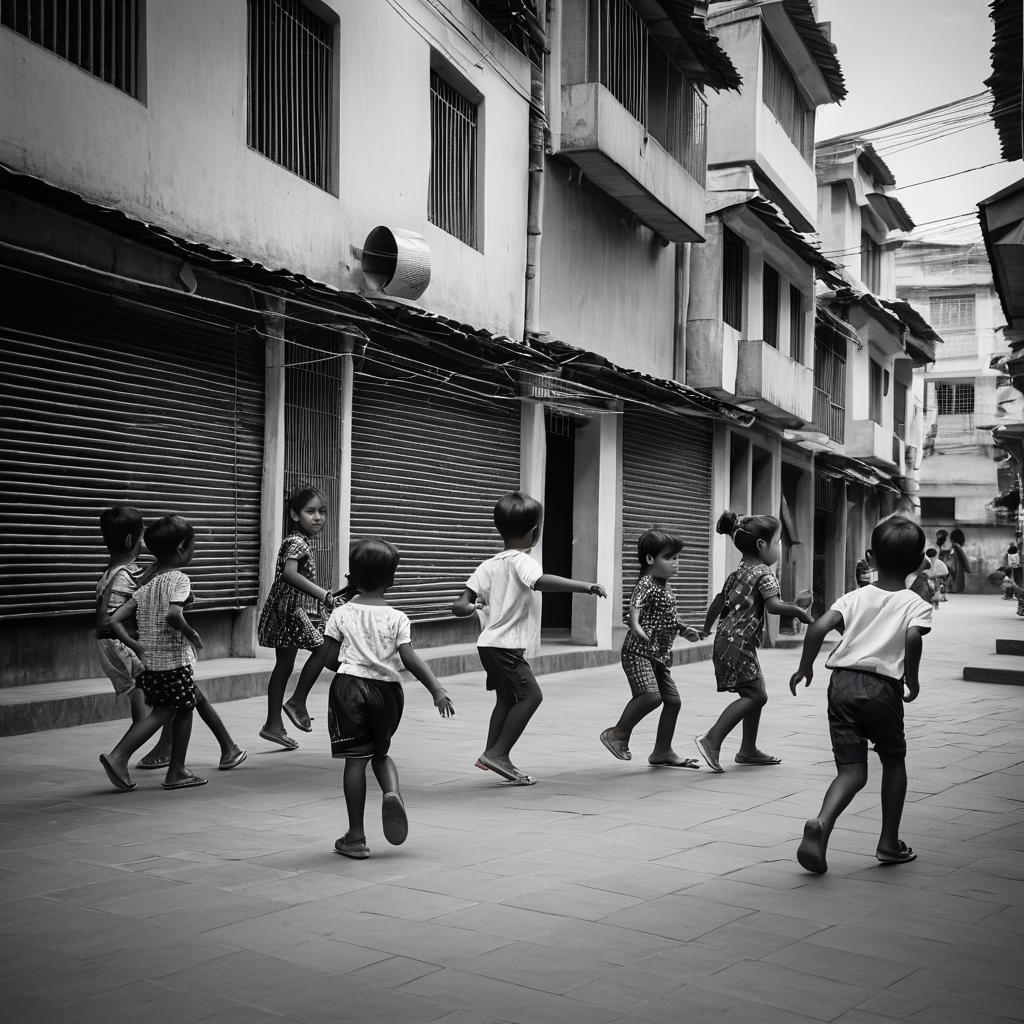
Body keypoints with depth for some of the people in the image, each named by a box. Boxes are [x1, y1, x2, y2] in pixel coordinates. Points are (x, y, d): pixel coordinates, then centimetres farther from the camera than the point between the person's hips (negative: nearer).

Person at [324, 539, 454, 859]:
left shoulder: (341, 614, -1)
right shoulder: (397, 618, -2)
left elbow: (330, 659, 0)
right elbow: (409, 658, -11)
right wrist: (436, 689, -11)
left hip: (349, 685, -1)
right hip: (387, 689, 1)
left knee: (356, 758, 2)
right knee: (380, 752, 22)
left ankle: (356, 836, 5)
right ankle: (392, 792, -9)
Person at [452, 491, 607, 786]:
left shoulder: (490, 565, 8)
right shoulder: (522, 561, -15)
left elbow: (461, 604, 3)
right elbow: (541, 581, -37)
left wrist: (468, 606, 24)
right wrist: (585, 586, -37)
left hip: (490, 643, 9)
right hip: (506, 646, -9)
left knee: (507, 698, 17)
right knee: (530, 695, -11)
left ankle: (492, 755, 21)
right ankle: (498, 753, -10)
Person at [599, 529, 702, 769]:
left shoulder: (665, 587, 17)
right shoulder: (646, 585, -13)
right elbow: (635, 605, -32)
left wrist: (684, 630, 20)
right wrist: (635, 625, -50)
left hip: (658, 656, 10)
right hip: (638, 653, -10)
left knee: (672, 699, 9)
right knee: (651, 695, -25)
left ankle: (662, 752, 20)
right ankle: (618, 733, -7)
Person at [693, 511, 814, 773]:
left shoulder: (737, 572, 16)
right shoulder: (764, 573, -11)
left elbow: (720, 601, 24)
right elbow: (773, 605, -26)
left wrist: (707, 628, 33)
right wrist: (798, 611, -13)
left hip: (727, 637, 10)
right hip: (739, 641, -10)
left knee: (756, 695, 17)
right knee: (754, 694, -10)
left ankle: (748, 750, 24)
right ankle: (711, 740, -14)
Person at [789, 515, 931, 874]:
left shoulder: (855, 598, 12)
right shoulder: (916, 605, 5)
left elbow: (819, 627, -3)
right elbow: (912, 638, -18)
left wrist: (805, 667, 8)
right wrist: (912, 679, -4)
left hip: (843, 681, 2)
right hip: (882, 686, -2)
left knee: (852, 770, 6)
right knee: (893, 760, 22)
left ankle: (820, 825, -21)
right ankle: (889, 842, 25)